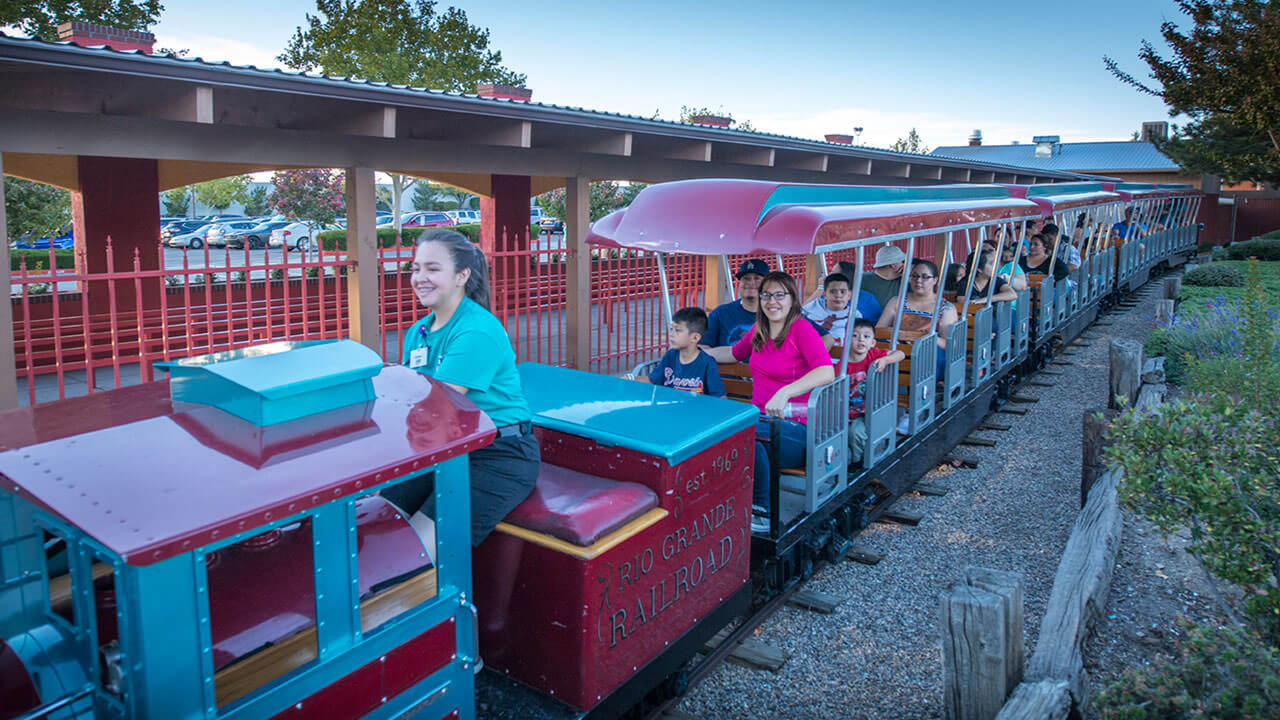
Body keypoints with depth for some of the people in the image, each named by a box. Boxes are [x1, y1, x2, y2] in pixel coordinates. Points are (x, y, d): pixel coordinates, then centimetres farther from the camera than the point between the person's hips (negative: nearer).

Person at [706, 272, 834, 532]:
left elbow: (827, 372, -23)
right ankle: (762, 512, -14)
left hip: (795, 428, -5)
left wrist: (785, 392, -34)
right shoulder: (759, 330, 13)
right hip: (760, 418, 5)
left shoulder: (801, 329, -8)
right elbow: (735, 354, 34)